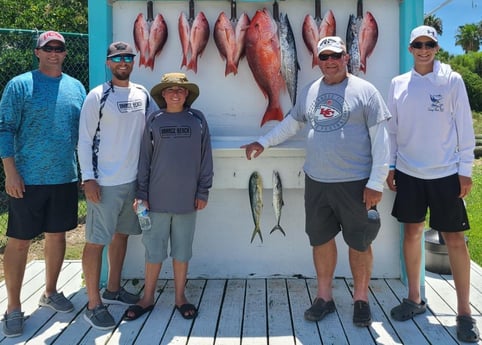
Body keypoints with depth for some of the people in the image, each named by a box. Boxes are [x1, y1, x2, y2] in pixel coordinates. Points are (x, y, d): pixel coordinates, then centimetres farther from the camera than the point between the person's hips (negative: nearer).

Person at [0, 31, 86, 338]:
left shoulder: (76, 87, 10)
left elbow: (84, 132, 14)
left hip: (66, 178, 4)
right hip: (28, 180, -4)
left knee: (57, 235, 14)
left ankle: (50, 292, 32)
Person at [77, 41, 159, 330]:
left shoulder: (142, 94, 7)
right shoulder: (98, 96, -8)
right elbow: (85, 139, -9)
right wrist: (88, 178, -14)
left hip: (133, 179, 6)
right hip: (104, 182, -6)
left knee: (121, 234, 16)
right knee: (97, 241, -1)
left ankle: (113, 290, 32)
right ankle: (94, 305, 9)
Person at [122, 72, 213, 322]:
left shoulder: (197, 120, 2)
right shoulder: (154, 121, 2)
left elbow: (205, 159, 3)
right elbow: (144, 159, 2)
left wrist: (203, 192, 0)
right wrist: (141, 194, -2)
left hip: (187, 198, 0)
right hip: (157, 198, 0)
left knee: (182, 249, 11)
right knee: (154, 249, 8)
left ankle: (180, 297, 25)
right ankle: (148, 298, 23)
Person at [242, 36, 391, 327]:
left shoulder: (365, 91, -6)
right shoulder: (309, 92, 10)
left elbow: (380, 139, -9)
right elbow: (292, 123, 24)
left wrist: (377, 182, -13)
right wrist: (263, 142, 18)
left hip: (355, 182, -4)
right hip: (316, 182, 5)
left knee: (360, 243, 7)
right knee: (321, 239, 13)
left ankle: (361, 299, 25)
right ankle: (324, 297, 29)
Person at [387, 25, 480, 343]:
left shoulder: (452, 81, -3)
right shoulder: (398, 84, 5)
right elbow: (392, 129, 9)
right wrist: (390, 166, 6)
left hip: (445, 173, -3)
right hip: (408, 172, 3)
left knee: (454, 238, 0)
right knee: (412, 233, 9)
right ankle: (415, 299, 24)